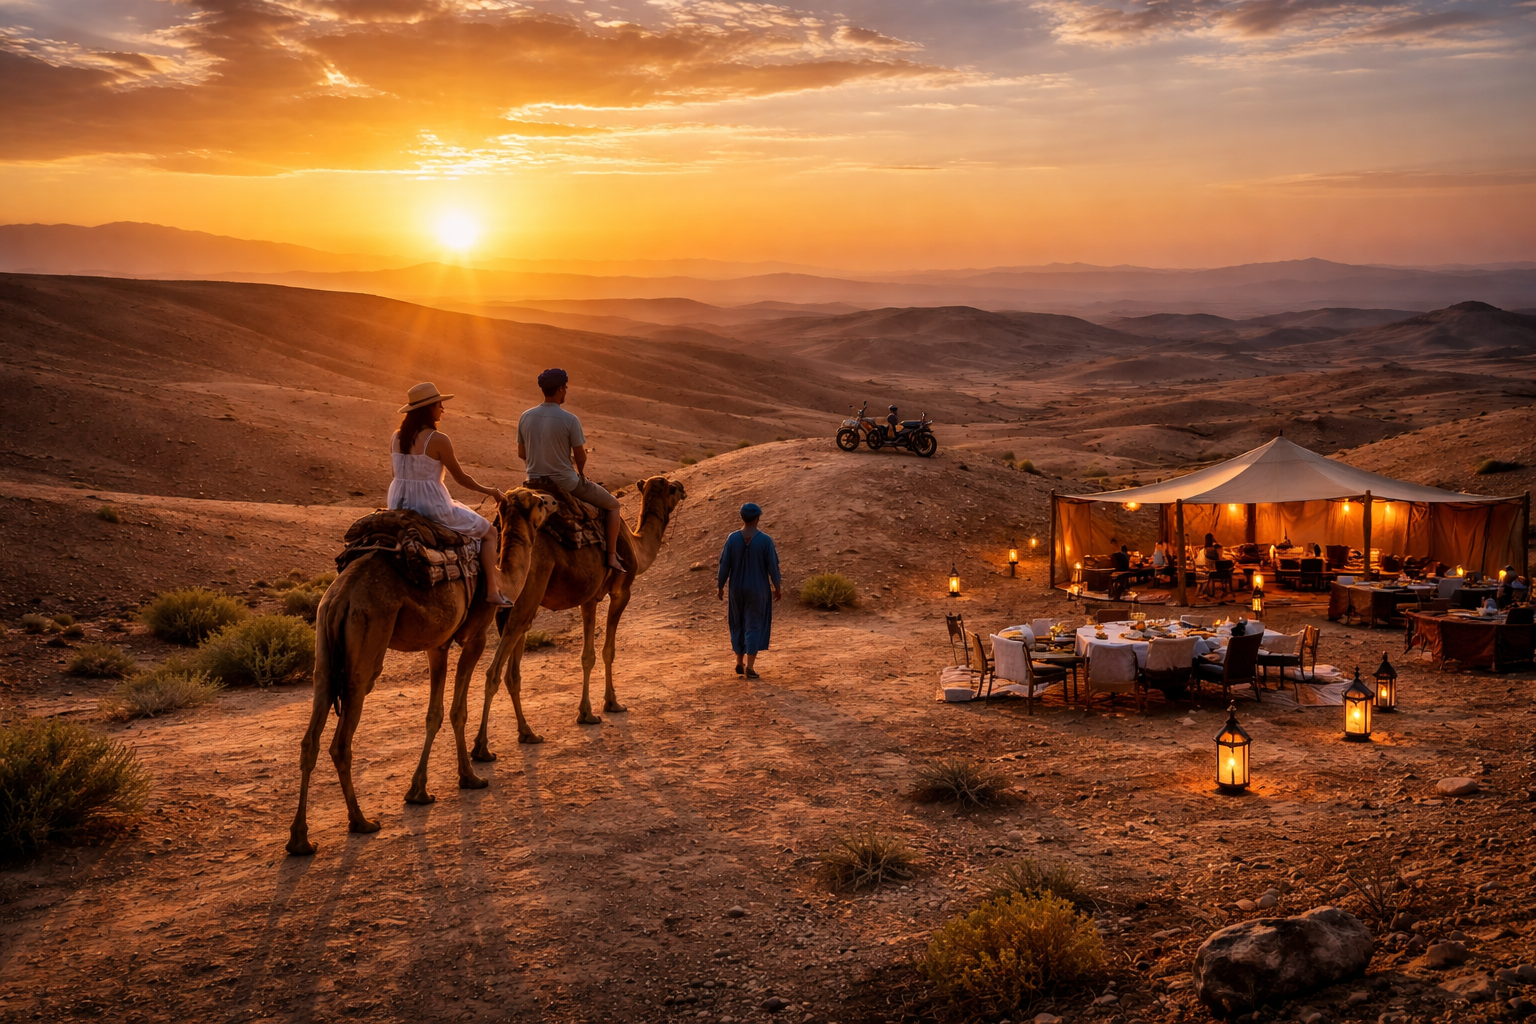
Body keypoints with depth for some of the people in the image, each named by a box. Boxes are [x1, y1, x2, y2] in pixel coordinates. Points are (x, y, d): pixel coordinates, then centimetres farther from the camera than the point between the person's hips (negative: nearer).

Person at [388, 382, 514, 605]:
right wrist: (488, 491, 7)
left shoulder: (396, 437, 3)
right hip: (432, 506, -7)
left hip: (399, 506, 7)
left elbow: (402, 473, 13)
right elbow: (460, 478, -9)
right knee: (489, 532, 12)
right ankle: (492, 590, 5)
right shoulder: (438, 439, -16)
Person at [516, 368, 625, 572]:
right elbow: (580, 457, -10)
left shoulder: (525, 417, -3)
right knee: (612, 504, 15)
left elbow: (522, 454, 6)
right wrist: (581, 473, 12)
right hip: (565, 483, -5)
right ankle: (612, 556, 11)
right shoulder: (570, 420, -18)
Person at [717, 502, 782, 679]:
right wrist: (778, 588, 4)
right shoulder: (765, 540, -13)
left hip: (737, 589, 2)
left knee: (738, 624, 18)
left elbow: (724, 565, -6)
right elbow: (772, 567, -10)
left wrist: (720, 588, 5)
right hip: (758, 590, -2)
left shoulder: (732, 538, -8)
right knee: (754, 626, 4)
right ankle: (749, 667, -1)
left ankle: (739, 663, 23)